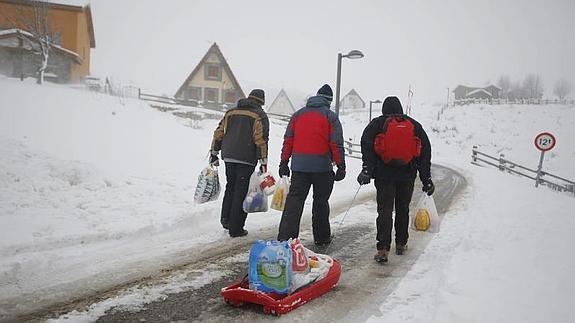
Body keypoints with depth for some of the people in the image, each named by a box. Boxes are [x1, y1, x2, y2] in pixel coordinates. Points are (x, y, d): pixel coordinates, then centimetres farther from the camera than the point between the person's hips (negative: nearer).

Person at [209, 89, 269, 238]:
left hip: (228, 157, 5)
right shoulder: (260, 115, -1)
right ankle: (235, 229, 4)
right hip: (247, 159, -5)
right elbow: (261, 139, -10)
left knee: (230, 188, 21)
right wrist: (263, 161, -8)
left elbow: (219, 133, 13)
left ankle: (225, 219, 22)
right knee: (241, 192, 1)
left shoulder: (231, 112, 14)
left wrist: (214, 153, 19)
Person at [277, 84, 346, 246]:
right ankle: (322, 238, 20)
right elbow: (336, 143, -6)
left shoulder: (298, 114, 13)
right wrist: (341, 165, -3)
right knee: (321, 201, 10)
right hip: (322, 166, -2)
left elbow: (288, 140, 10)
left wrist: (284, 162, 13)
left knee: (294, 200, 2)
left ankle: (285, 237, -6)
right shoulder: (330, 116, 1)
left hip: (299, 166, 3)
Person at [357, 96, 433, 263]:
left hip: (384, 175, -2)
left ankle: (383, 249, -11)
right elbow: (425, 152, 8)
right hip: (407, 175, 2)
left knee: (384, 211, -2)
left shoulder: (376, 124, 4)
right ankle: (401, 244, 29)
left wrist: (367, 169, -18)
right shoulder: (414, 125, 11)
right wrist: (427, 179, 9)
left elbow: (367, 146, -13)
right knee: (403, 209, 18)